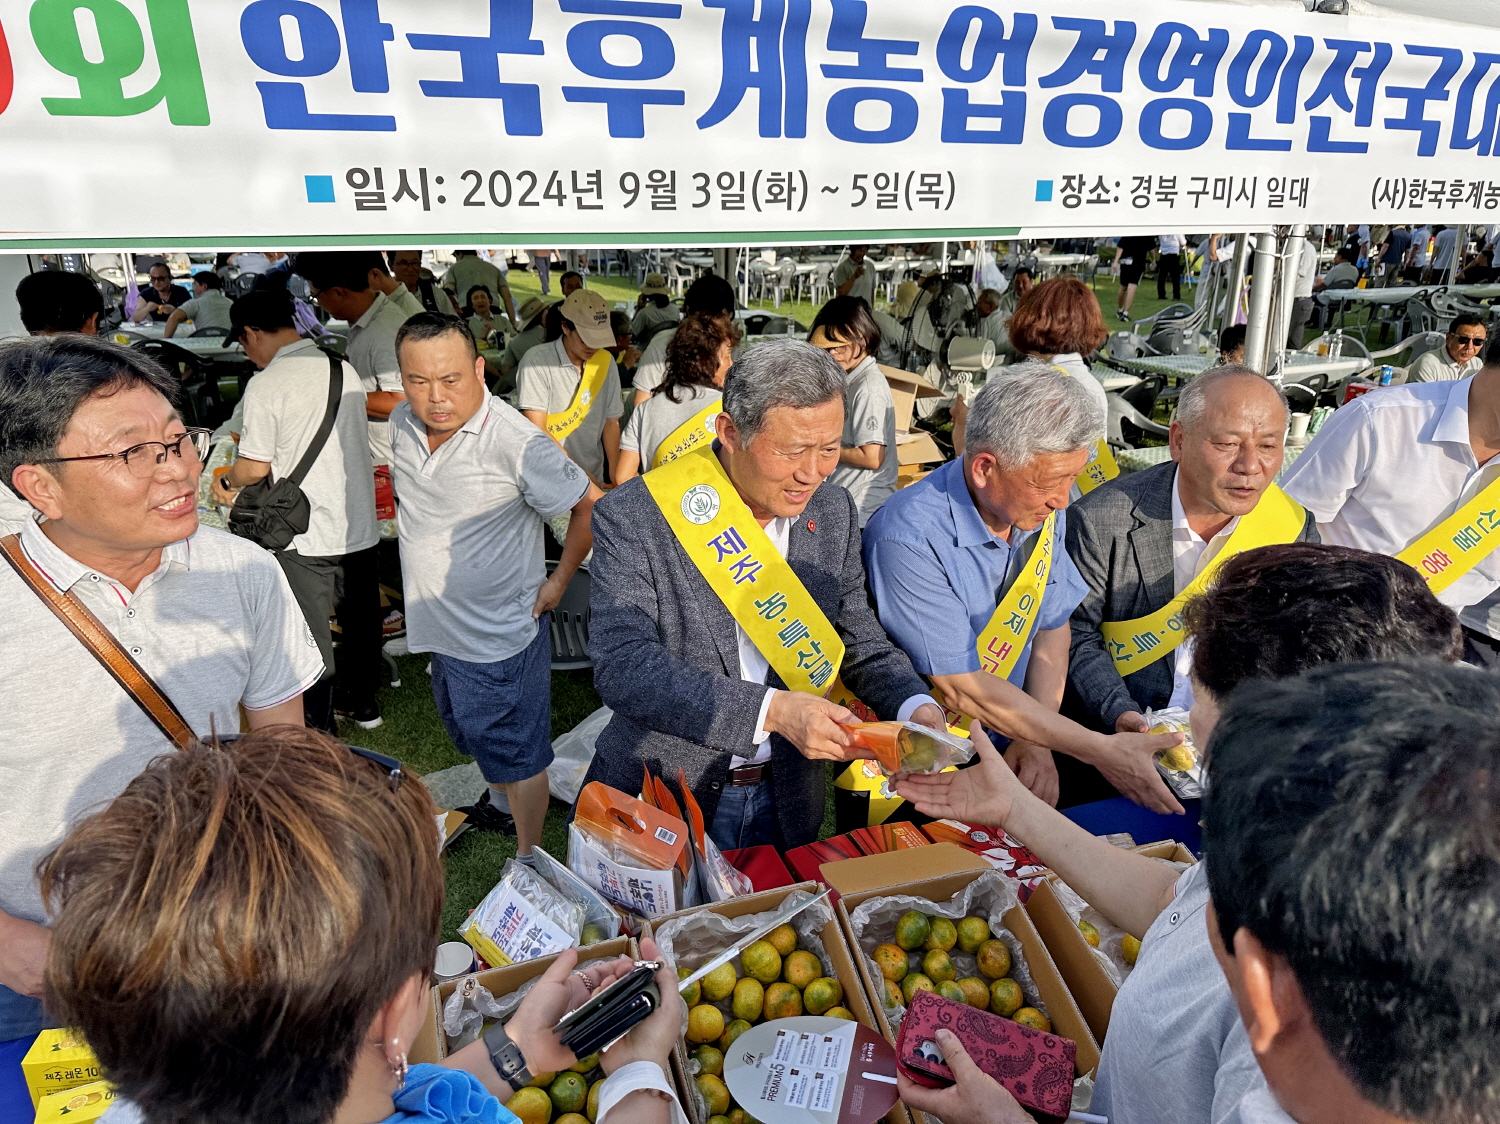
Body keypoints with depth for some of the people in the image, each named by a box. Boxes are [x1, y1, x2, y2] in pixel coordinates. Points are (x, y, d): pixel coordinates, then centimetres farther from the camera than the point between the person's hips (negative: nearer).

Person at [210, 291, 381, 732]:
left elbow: (255, 467, -14)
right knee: (360, 620, 20)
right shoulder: (346, 370, 4)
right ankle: (361, 703, 36)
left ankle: (318, 726, 20)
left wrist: (226, 481, 9)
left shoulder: (266, 384, -15)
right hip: (360, 528, 6)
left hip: (306, 537, -6)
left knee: (310, 638, 8)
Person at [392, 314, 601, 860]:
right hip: (441, 627, 7)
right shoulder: (402, 424, -4)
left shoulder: (516, 442, -26)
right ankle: (497, 800, 55)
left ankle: (528, 857, 30)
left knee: (516, 754, 10)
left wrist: (559, 580, -11)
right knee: (474, 737, 28)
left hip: (501, 630, -7)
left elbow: (590, 504, -16)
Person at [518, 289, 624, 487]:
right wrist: (578, 474, -16)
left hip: (594, 479, 4)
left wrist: (615, 478, -1)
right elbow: (537, 431, -14)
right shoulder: (537, 361, -10)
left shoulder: (606, 361, 4)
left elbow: (611, 422, 8)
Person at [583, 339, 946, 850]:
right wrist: (771, 710, -35)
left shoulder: (834, 512, -3)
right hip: (660, 799, -4)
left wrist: (915, 705, -15)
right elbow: (623, 667, -27)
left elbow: (860, 640, 5)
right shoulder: (633, 517, -19)